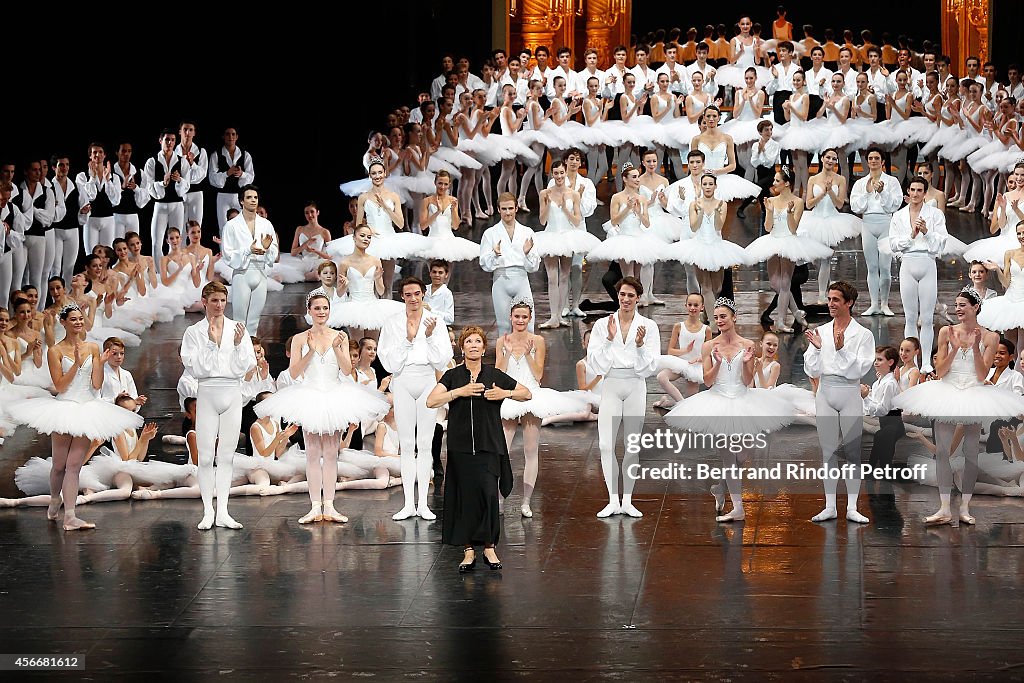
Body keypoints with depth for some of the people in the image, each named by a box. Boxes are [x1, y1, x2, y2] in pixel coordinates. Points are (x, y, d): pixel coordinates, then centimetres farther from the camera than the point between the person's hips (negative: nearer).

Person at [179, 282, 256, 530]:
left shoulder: (237, 329, 6)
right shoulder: (194, 332, 1)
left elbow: (244, 367, 2)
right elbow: (196, 369, -7)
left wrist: (238, 344, -14)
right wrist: (211, 343, -15)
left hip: (233, 394, 2)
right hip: (207, 395, -2)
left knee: (226, 456, 6)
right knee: (206, 457, -2)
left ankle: (222, 512, 10)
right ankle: (208, 512, 5)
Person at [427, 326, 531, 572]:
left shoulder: (494, 375, 6)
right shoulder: (452, 376, 5)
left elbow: (527, 394, 13)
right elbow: (431, 401, -8)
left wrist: (506, 393, -6)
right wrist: (460, 391, -16)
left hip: (489, 446, 0)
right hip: (461, 446, 0)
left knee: (488, 493, -10)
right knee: (465, 497, 0)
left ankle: (489, 547, 0)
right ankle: (469, 551, 7)